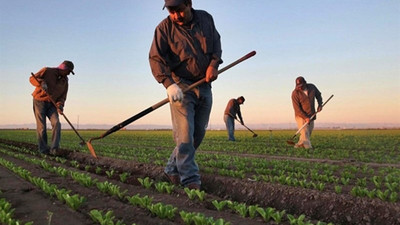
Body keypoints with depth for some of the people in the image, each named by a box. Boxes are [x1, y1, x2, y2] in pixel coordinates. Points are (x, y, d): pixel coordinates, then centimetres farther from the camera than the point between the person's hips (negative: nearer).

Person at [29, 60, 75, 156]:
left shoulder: (65, 81, 8)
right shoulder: (47, 71, -7)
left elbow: (63, 96, 7)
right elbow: (32, 78, -7)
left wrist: (60, 105, -13)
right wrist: (41, 82, -28)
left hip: (52, 104, 4)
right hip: (40, 101, -4)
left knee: (56, 123, -13)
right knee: (41, 127, -4)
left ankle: (54, 149, -13)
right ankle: (43, 150, 8)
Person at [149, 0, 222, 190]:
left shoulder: (206, 19, 4)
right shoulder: (164, 28, -8)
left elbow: (216, 43, 15)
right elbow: (156, 58, -16)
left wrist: (214, 63, -4)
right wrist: (169, 84, -30)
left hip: (204, 86, 5)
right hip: (180, 87, -5)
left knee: (198, 134, 7)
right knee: (184, 135, -12)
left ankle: (172, 170, 21)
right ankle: (190, 180, -7)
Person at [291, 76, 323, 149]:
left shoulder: (312, 87, -4)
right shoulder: (295, 93, -18)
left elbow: (318, 95, 17)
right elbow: (297, 109, -18)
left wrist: (320, 104, 2)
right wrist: (305, 117, -23)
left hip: (311, 115, 5)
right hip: (301, 116, -5)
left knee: (309, 133, 10)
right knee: (305, 133, -13)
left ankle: (298, 145, 22)